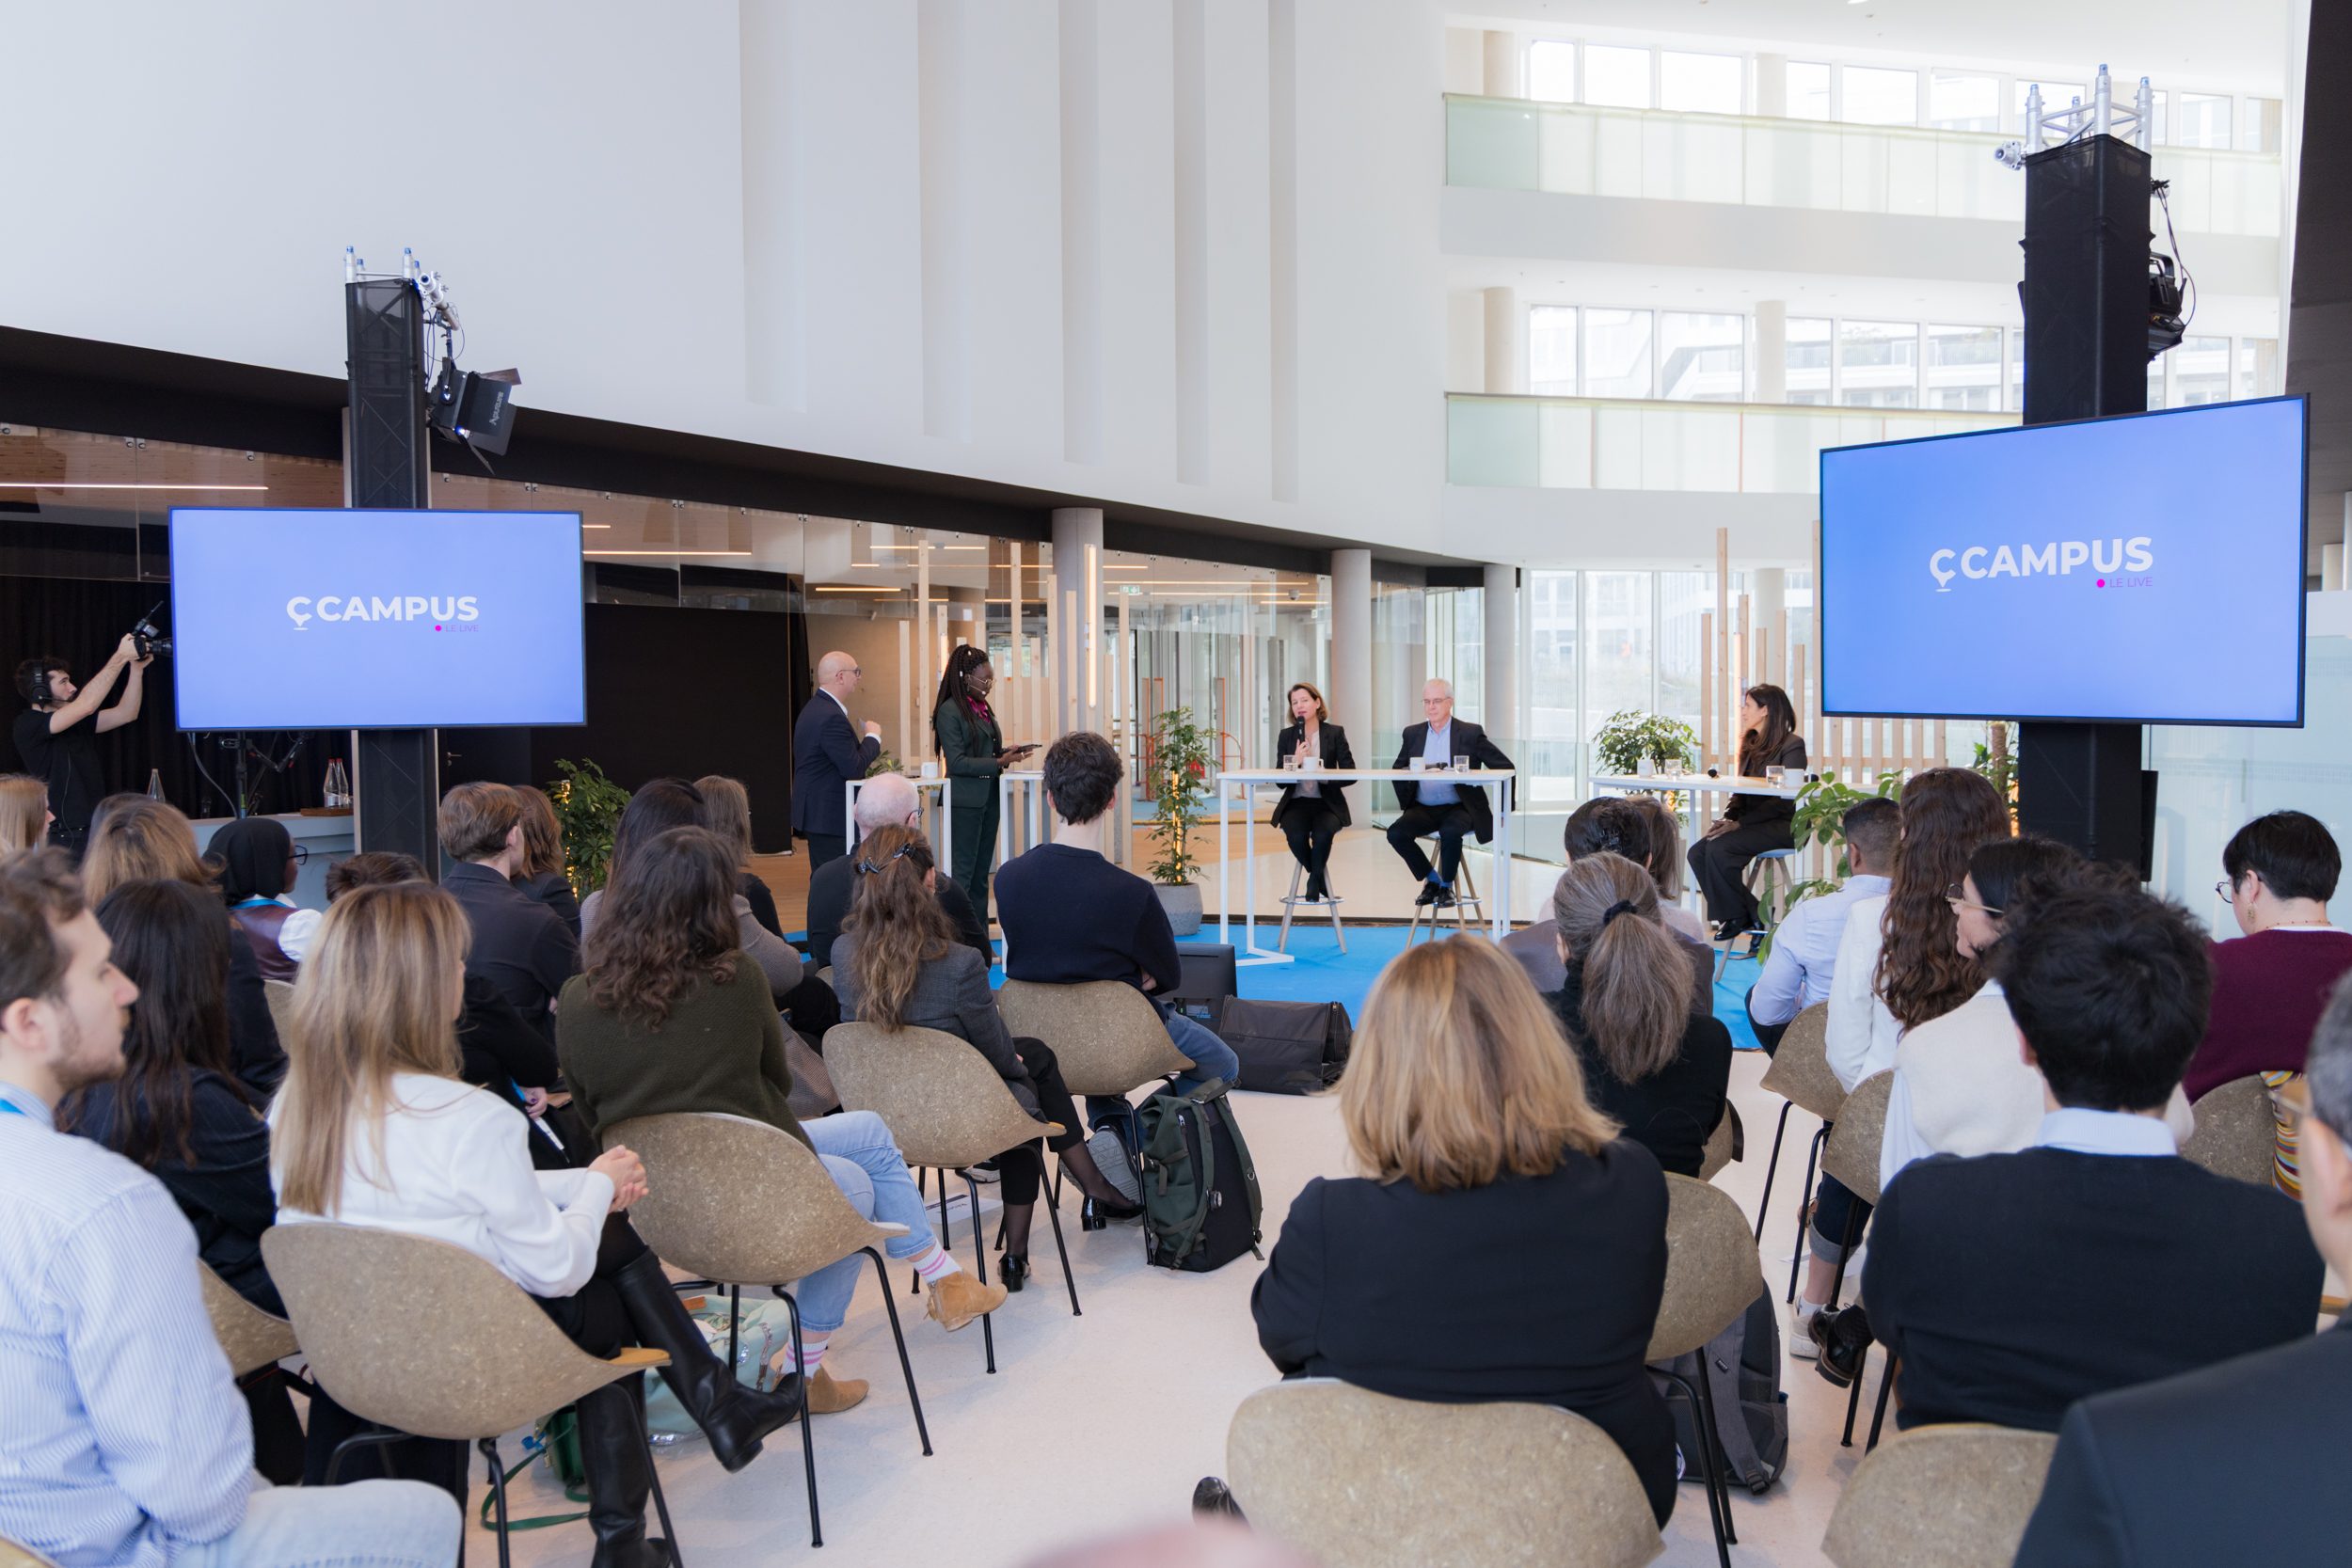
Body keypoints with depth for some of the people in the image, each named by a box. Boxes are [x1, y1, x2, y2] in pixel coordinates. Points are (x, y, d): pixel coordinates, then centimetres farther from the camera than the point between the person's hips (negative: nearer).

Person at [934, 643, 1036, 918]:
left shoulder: (983, 708, 13)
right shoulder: (949, 711, -11)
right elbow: (957, 762, -16)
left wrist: (1006, 751, 2)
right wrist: (999, 762, -19)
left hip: (988, 798, 8)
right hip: (966, 801, -8)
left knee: (981, 873, 11)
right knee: (963, 872, -6)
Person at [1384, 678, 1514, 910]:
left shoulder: (1470, 733, -1)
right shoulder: (1413, 733, 10)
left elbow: (1506, 767, -1)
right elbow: (1397, 769, 20)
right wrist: (1405, 802, 7)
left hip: (1458, 807, -4)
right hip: (1423, 808, 4)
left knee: (1450, 831, -35)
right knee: (1396, 833, -23)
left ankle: (1446, 886, -8)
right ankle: (1431, 880, 0)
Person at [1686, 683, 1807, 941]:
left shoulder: (1792, 744, -8)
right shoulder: (1751, 745, 18)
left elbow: (1784, 800, -16)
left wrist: (1740, 823, -21)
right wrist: (1725, 819, -3)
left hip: (1782, 826, -8)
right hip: (1753, 822, 8)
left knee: (1719, 848, -29)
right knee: (1697, 852, -15)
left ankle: (1737, 917, -10)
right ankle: (1750, 914, -6)